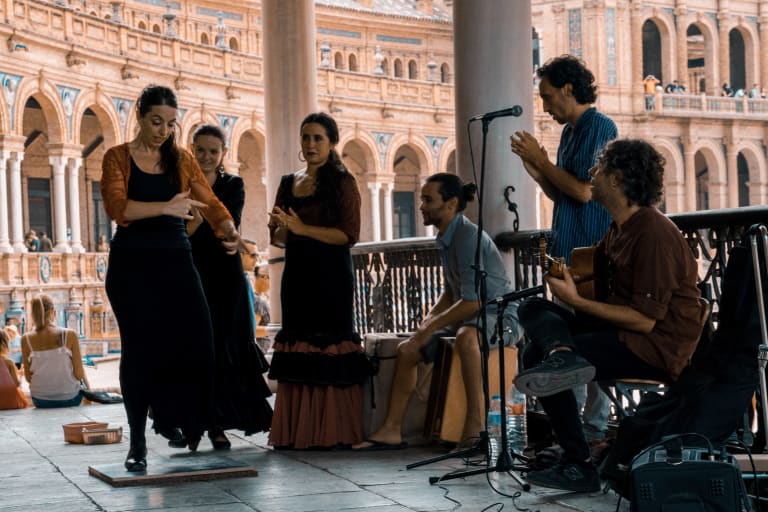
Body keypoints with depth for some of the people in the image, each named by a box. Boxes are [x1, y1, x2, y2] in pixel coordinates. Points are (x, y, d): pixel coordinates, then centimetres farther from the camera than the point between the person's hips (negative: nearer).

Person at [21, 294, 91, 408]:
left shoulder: (26, 339, -8)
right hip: (69, 398, -2)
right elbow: (79, 373, -12)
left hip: (41, 402, 2)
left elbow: (28, 377, -3)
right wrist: (88, 388, 8)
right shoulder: (70, 335, -14)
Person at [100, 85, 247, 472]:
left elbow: (210, 202, 2)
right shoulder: (118, 158, 1)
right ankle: (137, 443, 8)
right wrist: (164, 207, -29)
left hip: (176, 260, 3)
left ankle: (169, 418, 19)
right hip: (132, 263, -3)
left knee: (193, 342, -8)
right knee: (139, 348, -3)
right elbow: (117, 207, -15)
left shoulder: (182, 160, 11)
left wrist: (229, 231, -19)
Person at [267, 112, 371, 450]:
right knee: (297, 348, 3)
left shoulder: (342, 182, -2)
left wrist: (303, 228, -16)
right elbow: (277, 238, 18)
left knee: (328, 349, -8)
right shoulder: (288, 184, 15)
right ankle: (296, 431, 5)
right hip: (297, 275, 6)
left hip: (330, 278, -6)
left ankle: (332, 432, -5)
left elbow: (349, 235, -10)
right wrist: (280, 227, -5)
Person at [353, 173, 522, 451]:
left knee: (465, 336, -41)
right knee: (407, 349, 0)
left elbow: (472, 301, -25)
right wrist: (428, 320, 7)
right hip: (467, 318, 10)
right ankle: (391, 430, 1)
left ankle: (476, 423, -37)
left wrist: (432, 327, -18)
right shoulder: (446, 238, 10)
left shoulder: (468, 236, -19)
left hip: (499, 317, -10)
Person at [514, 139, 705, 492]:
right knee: (532, 310, 0)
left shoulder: (654, 234, -20)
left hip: (657, 348, -10)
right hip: (622, 328, 10)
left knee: (537, 355, -16)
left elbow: (645, 320, -24)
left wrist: (577, 301, -20)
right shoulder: (621, 227, 10)